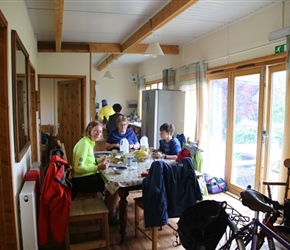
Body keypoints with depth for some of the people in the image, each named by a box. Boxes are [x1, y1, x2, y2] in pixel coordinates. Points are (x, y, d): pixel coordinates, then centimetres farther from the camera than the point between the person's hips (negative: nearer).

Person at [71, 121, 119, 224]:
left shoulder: (89, 142, 11)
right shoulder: (84, 143, -19)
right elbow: (78, 168, -25)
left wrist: (98, 160, 7)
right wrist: (98, 167, -27)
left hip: (86, 177, 10)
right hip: (81, 181, -10)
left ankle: (107, 207, 29)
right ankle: (111, 216, 6)